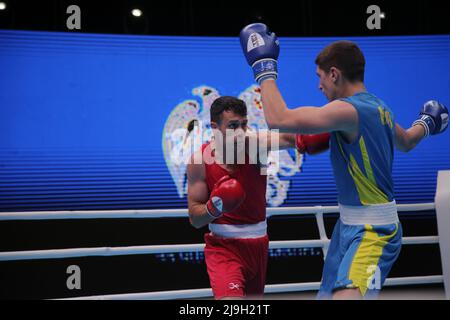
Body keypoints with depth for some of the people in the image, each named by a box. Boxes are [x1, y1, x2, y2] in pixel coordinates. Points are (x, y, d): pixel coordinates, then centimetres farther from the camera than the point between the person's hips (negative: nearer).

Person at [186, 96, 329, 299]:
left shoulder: (254, 144, -15)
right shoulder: (200, 160, -13)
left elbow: (286, 138, -38)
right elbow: (195, 219, -9)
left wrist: (303, 140, -61)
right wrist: (214, 207, -30)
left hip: (258, 244, 3)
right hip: (223, 246, -3)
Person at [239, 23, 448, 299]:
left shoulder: (348, 110, -20)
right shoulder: (379, 108, 10)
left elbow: (279, 119, -29)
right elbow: (406, 143, 31)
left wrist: (265, 68, -14)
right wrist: (426, 124, 54)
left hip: (372, 231, -10)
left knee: (347, 293, -26)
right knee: (328, 294, 15)